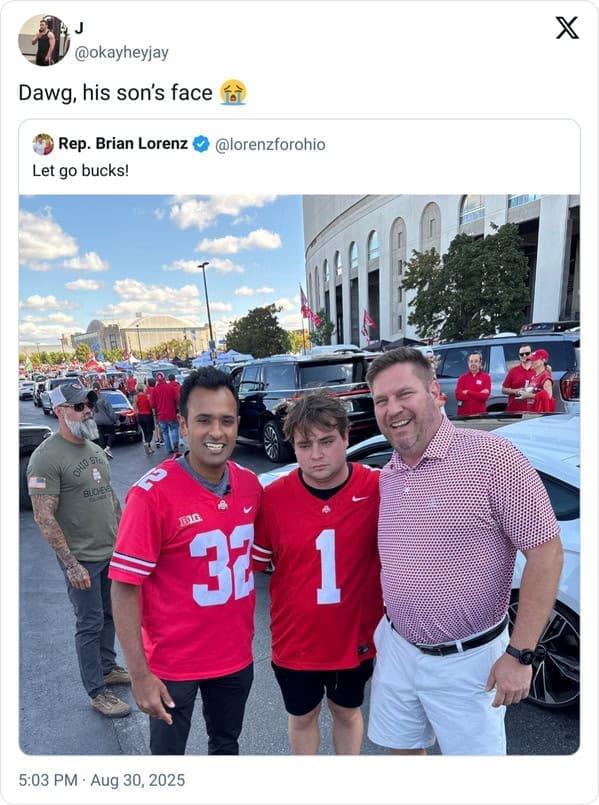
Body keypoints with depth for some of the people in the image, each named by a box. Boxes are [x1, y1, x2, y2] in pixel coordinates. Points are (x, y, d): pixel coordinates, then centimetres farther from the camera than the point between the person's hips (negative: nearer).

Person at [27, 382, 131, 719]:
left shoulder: (96, 449, 6)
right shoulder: (47, 457, -18)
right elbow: (44, 517, -20)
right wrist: (71, 563, -20)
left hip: (112, 551, 7)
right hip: (82, 559, -7)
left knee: (109, 615, 21)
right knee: (90, 624, 7)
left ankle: (108, 667, 41)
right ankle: (97, 691, 24)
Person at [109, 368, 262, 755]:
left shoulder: (250, 484, -7)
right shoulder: (152, 493, -23)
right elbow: (125, 587, -18)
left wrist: (246, 633, 9)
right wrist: (140, 674, -17)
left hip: (236, 655, 5)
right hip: (173, 663, -5)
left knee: (227, 745, 26)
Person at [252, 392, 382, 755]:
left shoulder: (379, 489, -20)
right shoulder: (274, 498, -18)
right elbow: (257, 563, -5)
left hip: (356, 637, 0)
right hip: (296, 640, 0)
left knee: (347, 712, 27)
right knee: (302, 717, 25)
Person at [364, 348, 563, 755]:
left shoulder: (492, 456, -19)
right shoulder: (387, 476, 1)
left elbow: (546, 552, -17)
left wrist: (520, 654, -17)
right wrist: (377, 630, 10)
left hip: (467, 660, -5)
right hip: (397, 649, 6)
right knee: (403, 748, 22)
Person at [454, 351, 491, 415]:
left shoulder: (486, 377, 2)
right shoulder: (462, 377, 6)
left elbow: (484, 396, -10)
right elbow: (458, 395, -7)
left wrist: (468, 392, -10)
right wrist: (478, 395, -10)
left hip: (480, 413, -1)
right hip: (463, 414, 1)